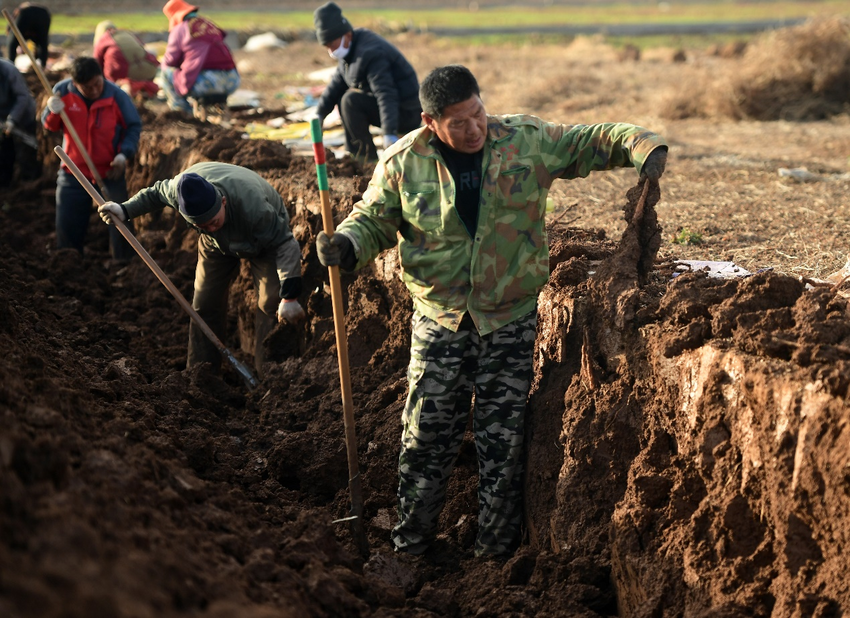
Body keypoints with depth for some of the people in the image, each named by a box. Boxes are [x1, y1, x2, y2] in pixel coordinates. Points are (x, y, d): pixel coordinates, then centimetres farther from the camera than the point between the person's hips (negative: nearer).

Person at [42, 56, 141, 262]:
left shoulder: (116, 96, -15)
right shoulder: (62, 92, -10)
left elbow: (134, 126, -3)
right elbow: (50, 126, 2)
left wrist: (124, 154, -17)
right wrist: (52, 112, -22)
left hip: (110, 170, -2)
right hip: (73, 170, 2)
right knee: (67, 224, 8)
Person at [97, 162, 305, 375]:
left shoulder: (253, 206, -47)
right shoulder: (179, 188, -33)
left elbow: (285, 244, -37)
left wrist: (289, 297, -40)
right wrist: (125, 210, -12)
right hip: (218, 244, 4)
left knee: (270, 302, -18)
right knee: (204, 302, 1)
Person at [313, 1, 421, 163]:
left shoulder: (370, 54, -24)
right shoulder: (352, 48, 6)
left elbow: (386, 95, -33)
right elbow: (337, 83, 13)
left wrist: (389, 134, -42)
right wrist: (319, 115, 7)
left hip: (406, 113, -10)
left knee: (350, 100, -22)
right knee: (342, 97, 13)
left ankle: (366, 156, -13)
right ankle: (354, 153, 10)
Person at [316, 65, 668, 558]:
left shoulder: (529, 141, -6)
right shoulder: (403, 163, -5)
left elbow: (594, 142, 2)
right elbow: (374, 219, 5)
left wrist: (644, 147, -16)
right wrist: (347, 246, -16)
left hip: (511, 318, 0)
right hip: (439, 321, 0)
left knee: (503, 440, 5)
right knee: (427, 435, 4)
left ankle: (498, 549, 18)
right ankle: (410, 546, 19)